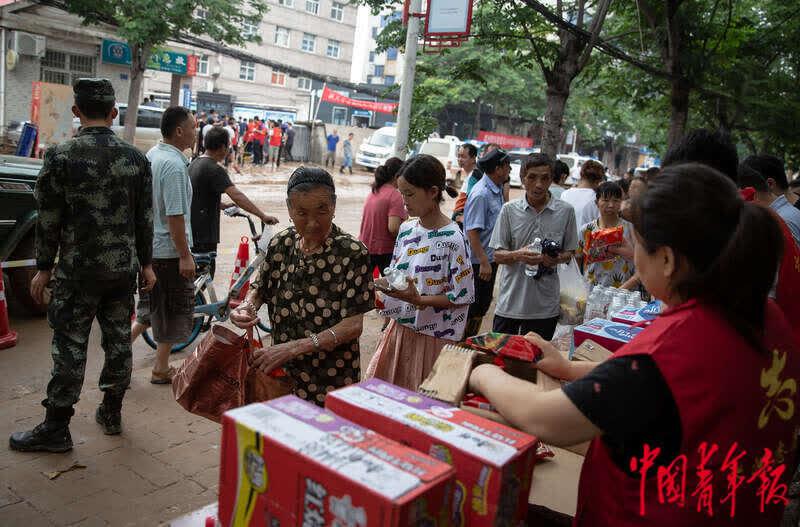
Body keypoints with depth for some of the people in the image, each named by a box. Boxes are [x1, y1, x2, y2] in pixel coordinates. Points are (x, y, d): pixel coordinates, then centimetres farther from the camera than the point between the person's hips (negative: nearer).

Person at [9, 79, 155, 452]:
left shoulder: (60, 156, -9)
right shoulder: (136, 158, 0)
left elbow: (48, 219, -7)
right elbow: (145, 218, 4)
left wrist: (44, 267, 3)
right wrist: (146, 263, 12)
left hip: (78, 268, -3)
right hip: (124, 267, 4)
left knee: (70, 347, 4)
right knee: (119, 340, 13)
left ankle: (56, 429, 14)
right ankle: (112, 413, 26)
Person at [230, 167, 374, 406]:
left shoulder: (352, 253, -16)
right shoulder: (281, 243, -2)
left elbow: (354, 325, -19)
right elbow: (260, 288, 13)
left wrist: (294, 347, -26)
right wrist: (247, 306, -10)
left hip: (332, 378, -4)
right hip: (283, 370, 4)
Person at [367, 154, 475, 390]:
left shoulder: (453, 239, -17)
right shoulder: (407, 229, 4)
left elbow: (464, 296, -16)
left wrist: (419, 300, -23)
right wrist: (383, 285, -6)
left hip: (431, 337, -6)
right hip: (399, 329, 7)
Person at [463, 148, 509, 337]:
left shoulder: (497, 190, 8)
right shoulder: (481, 194, -21)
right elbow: (472, 231, -24)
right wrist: (483, 262, -25)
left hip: (490, 258, 10)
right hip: (479, 261, -10)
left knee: (483, 304, 19)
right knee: (474, 308, 1)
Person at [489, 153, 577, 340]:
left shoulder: (565, 211, -1)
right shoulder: (510, 210, -2)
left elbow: (569, 252, 8)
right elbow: (498, 255, 0)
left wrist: (556, 259, -14)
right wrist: (517, 255, -21)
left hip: (545, 305, 0)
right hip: (510, 302, 0)